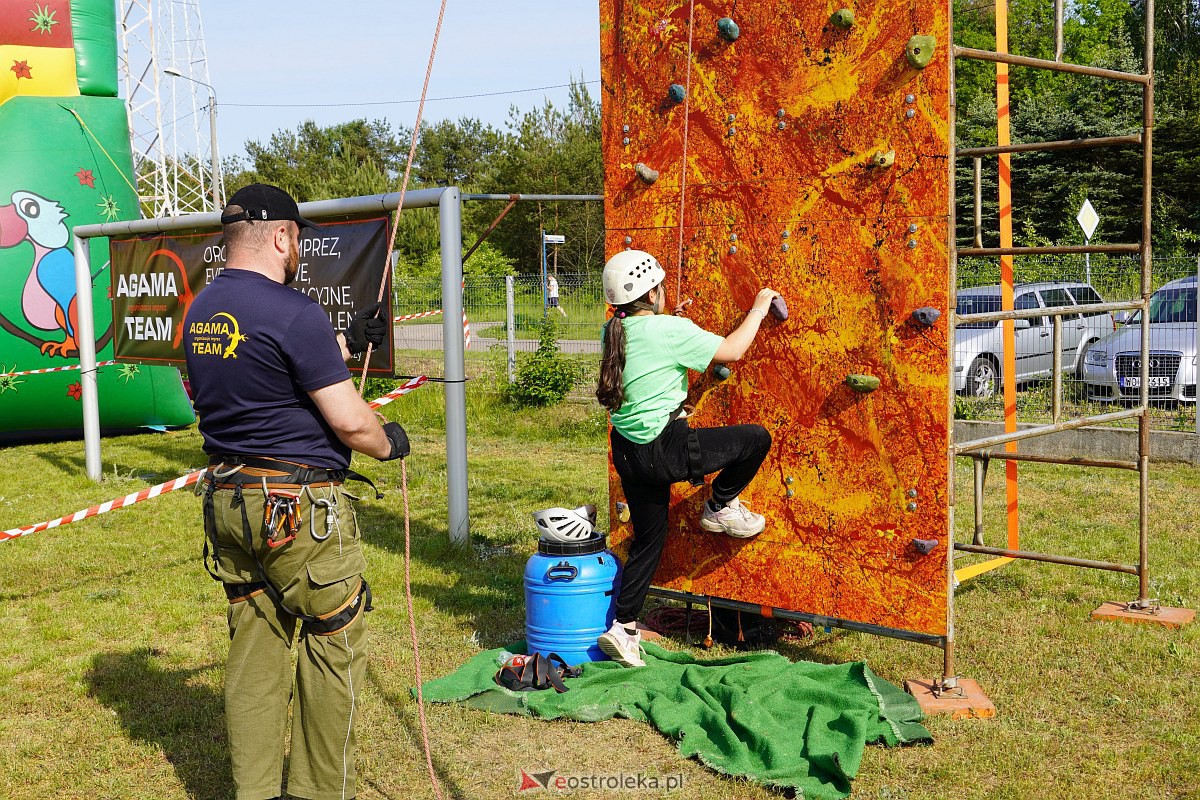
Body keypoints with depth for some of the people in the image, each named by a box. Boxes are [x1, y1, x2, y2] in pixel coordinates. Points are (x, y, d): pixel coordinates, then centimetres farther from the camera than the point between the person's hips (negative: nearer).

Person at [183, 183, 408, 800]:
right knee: (331, 651, 6)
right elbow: (350, 421, -16)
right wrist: (388, 443, 4)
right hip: (302, 508, -8)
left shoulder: (199, 312, 9)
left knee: (254, 650, 15)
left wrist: (345, 342, 28)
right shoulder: (293, 313, -17)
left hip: (228, 498, 8)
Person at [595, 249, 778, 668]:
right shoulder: (670, 330, -14)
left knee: (648, 540, 18)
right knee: (757, 438, 5)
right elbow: (732, 350, -7)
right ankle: (720, 507, 22)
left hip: (627, 449, 8)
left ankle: (622, 628, 20)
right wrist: (759, 308, 6)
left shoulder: (614, 332, 7)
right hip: (663, 449, -8)